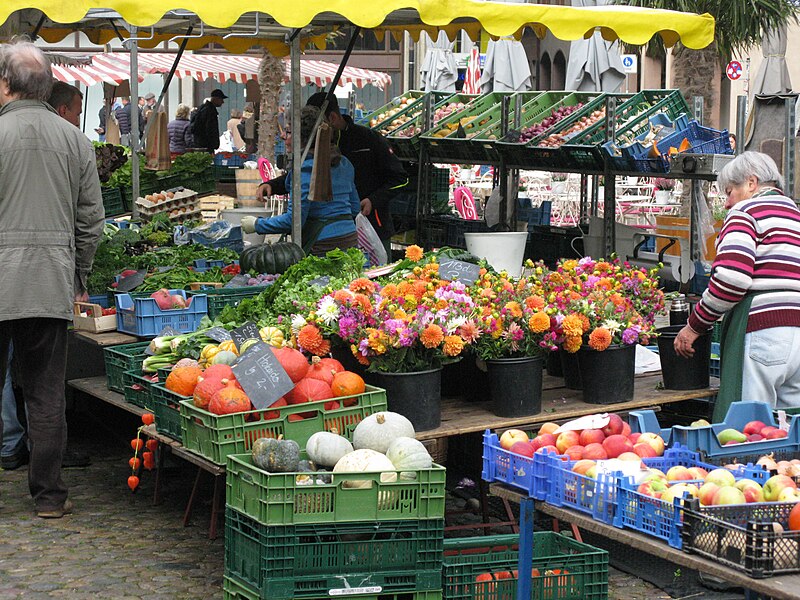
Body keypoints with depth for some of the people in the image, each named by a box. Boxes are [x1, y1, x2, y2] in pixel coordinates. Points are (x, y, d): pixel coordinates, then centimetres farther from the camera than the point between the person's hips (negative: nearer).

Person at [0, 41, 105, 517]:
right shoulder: (76, 139, 6)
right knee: (47, 397, 8)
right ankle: (49, 495, 12)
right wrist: (80, 279, 19)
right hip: (53, 289, 3)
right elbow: (92, 220, 9)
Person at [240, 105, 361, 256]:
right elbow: (355, 207, 20)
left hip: (325, 247, -8)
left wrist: (257, 224, -2)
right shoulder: (344, 163, 12)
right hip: (351, 241, 8)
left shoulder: (305, 169, -13)